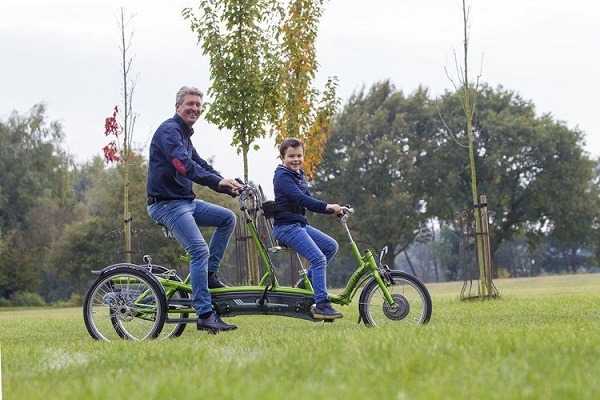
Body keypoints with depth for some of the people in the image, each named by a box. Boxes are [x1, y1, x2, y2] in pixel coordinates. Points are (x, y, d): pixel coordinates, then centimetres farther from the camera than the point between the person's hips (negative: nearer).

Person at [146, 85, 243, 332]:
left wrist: (231, 186, 5)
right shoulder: (169, 130, -12)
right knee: (200, 250, -19)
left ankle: (209, 275, 10)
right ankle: (205, 315, -19)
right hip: (167, 204, -10)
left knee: (228, 218, 7)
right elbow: (183, 164, -28)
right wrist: (217, 181, -36)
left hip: (185, 201, 10)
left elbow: (201, 165, 19)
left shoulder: (184, 135, 20)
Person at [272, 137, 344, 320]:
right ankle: (321, 305, -19)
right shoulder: (282, 176, -13)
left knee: (331, 246, 2)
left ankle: (306, 283, 9)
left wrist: (332, 209, 0)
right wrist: (327, 207, -33)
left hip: (300, 224, 9)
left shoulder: (299, 174, 17)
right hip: (287, 227, -9)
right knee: (319, 258, -19)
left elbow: (308, 199, 15)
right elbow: (300, 199, -25)